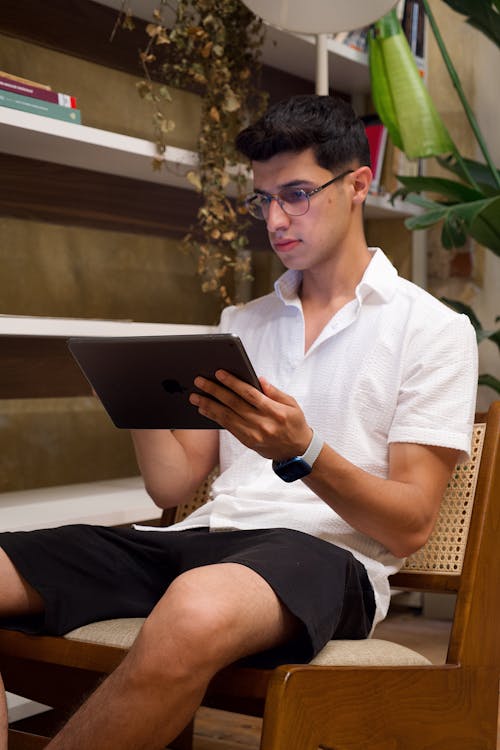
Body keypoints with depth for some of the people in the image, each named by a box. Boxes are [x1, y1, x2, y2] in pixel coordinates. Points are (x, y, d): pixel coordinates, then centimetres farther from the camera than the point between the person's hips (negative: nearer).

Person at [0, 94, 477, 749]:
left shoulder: (435, 330, 6)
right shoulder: (242, 323, 22)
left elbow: (411, 525, -3)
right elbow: (171, 484, 17)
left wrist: (302, 454, -20)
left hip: (328, 554, -5)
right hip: (204, 535, 6)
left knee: (197, 609, -41)